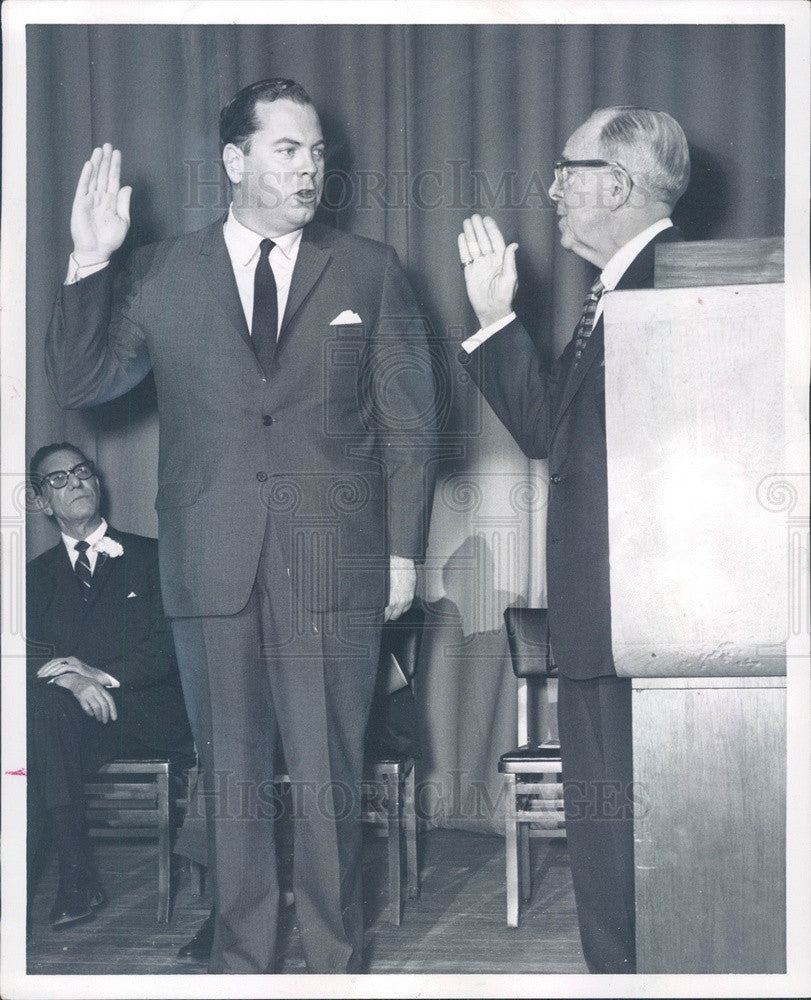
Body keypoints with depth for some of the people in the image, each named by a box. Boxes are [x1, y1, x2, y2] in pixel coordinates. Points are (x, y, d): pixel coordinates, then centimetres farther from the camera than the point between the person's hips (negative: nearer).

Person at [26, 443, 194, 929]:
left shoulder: (151, 557, 12)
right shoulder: (38, 574, 19)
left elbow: (170, 646, 0)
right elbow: (26, 652, 3)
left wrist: (105, 674, -17)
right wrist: (70, 680, -19)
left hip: (148, 715, -2)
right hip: (74, 723, 2)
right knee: (43, 702, -34)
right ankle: (76, 880, -34)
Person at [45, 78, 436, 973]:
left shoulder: (369, 272, 7)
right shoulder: (159, 276, 8)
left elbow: (408, 420, 7)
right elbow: (77, 385, 4)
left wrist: (403, 551, 2)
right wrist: (87, 265, -8)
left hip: (333, 564, -1)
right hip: (211, 565, 1)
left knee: (329, 773, 3)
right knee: (231, 774, 9)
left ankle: (335, 959, 16)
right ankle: (240, 958, 20)